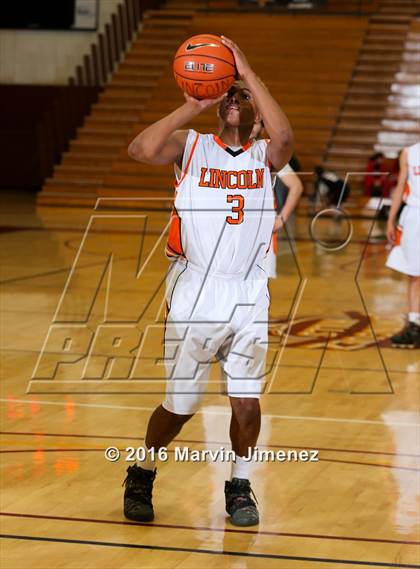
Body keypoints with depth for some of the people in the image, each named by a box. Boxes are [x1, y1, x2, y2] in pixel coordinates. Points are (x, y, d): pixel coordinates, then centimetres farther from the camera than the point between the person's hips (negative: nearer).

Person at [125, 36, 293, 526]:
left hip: (248, 293, 1)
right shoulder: (190, 146, 3)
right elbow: (141, 150, -17)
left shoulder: (264, 156, 5)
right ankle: (142, 475, 28)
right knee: (179, 405, 5)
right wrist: (192, 105, -17)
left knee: (246, 399, -2)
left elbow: (285, 139, -20)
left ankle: (239, 486, 19)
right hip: (194, 290, -1)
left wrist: (248, 73, -20)